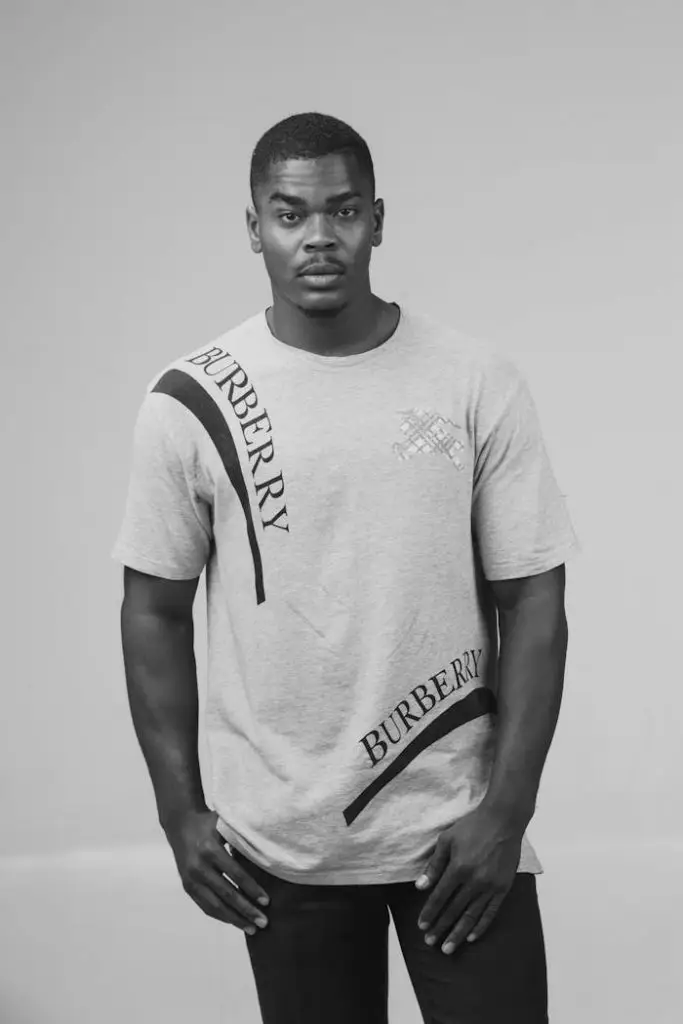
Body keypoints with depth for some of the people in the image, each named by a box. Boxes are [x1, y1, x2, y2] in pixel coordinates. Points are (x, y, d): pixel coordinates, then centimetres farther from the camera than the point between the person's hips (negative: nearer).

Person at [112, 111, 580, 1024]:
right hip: (280, 843, 1)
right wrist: (180, 813, 0)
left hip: (457, 822, 0)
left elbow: (532, 606, -2)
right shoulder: (189, 404, -3)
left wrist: (507, 809, -8)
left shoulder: (479, 384, -4)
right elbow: (156, 612, 4)